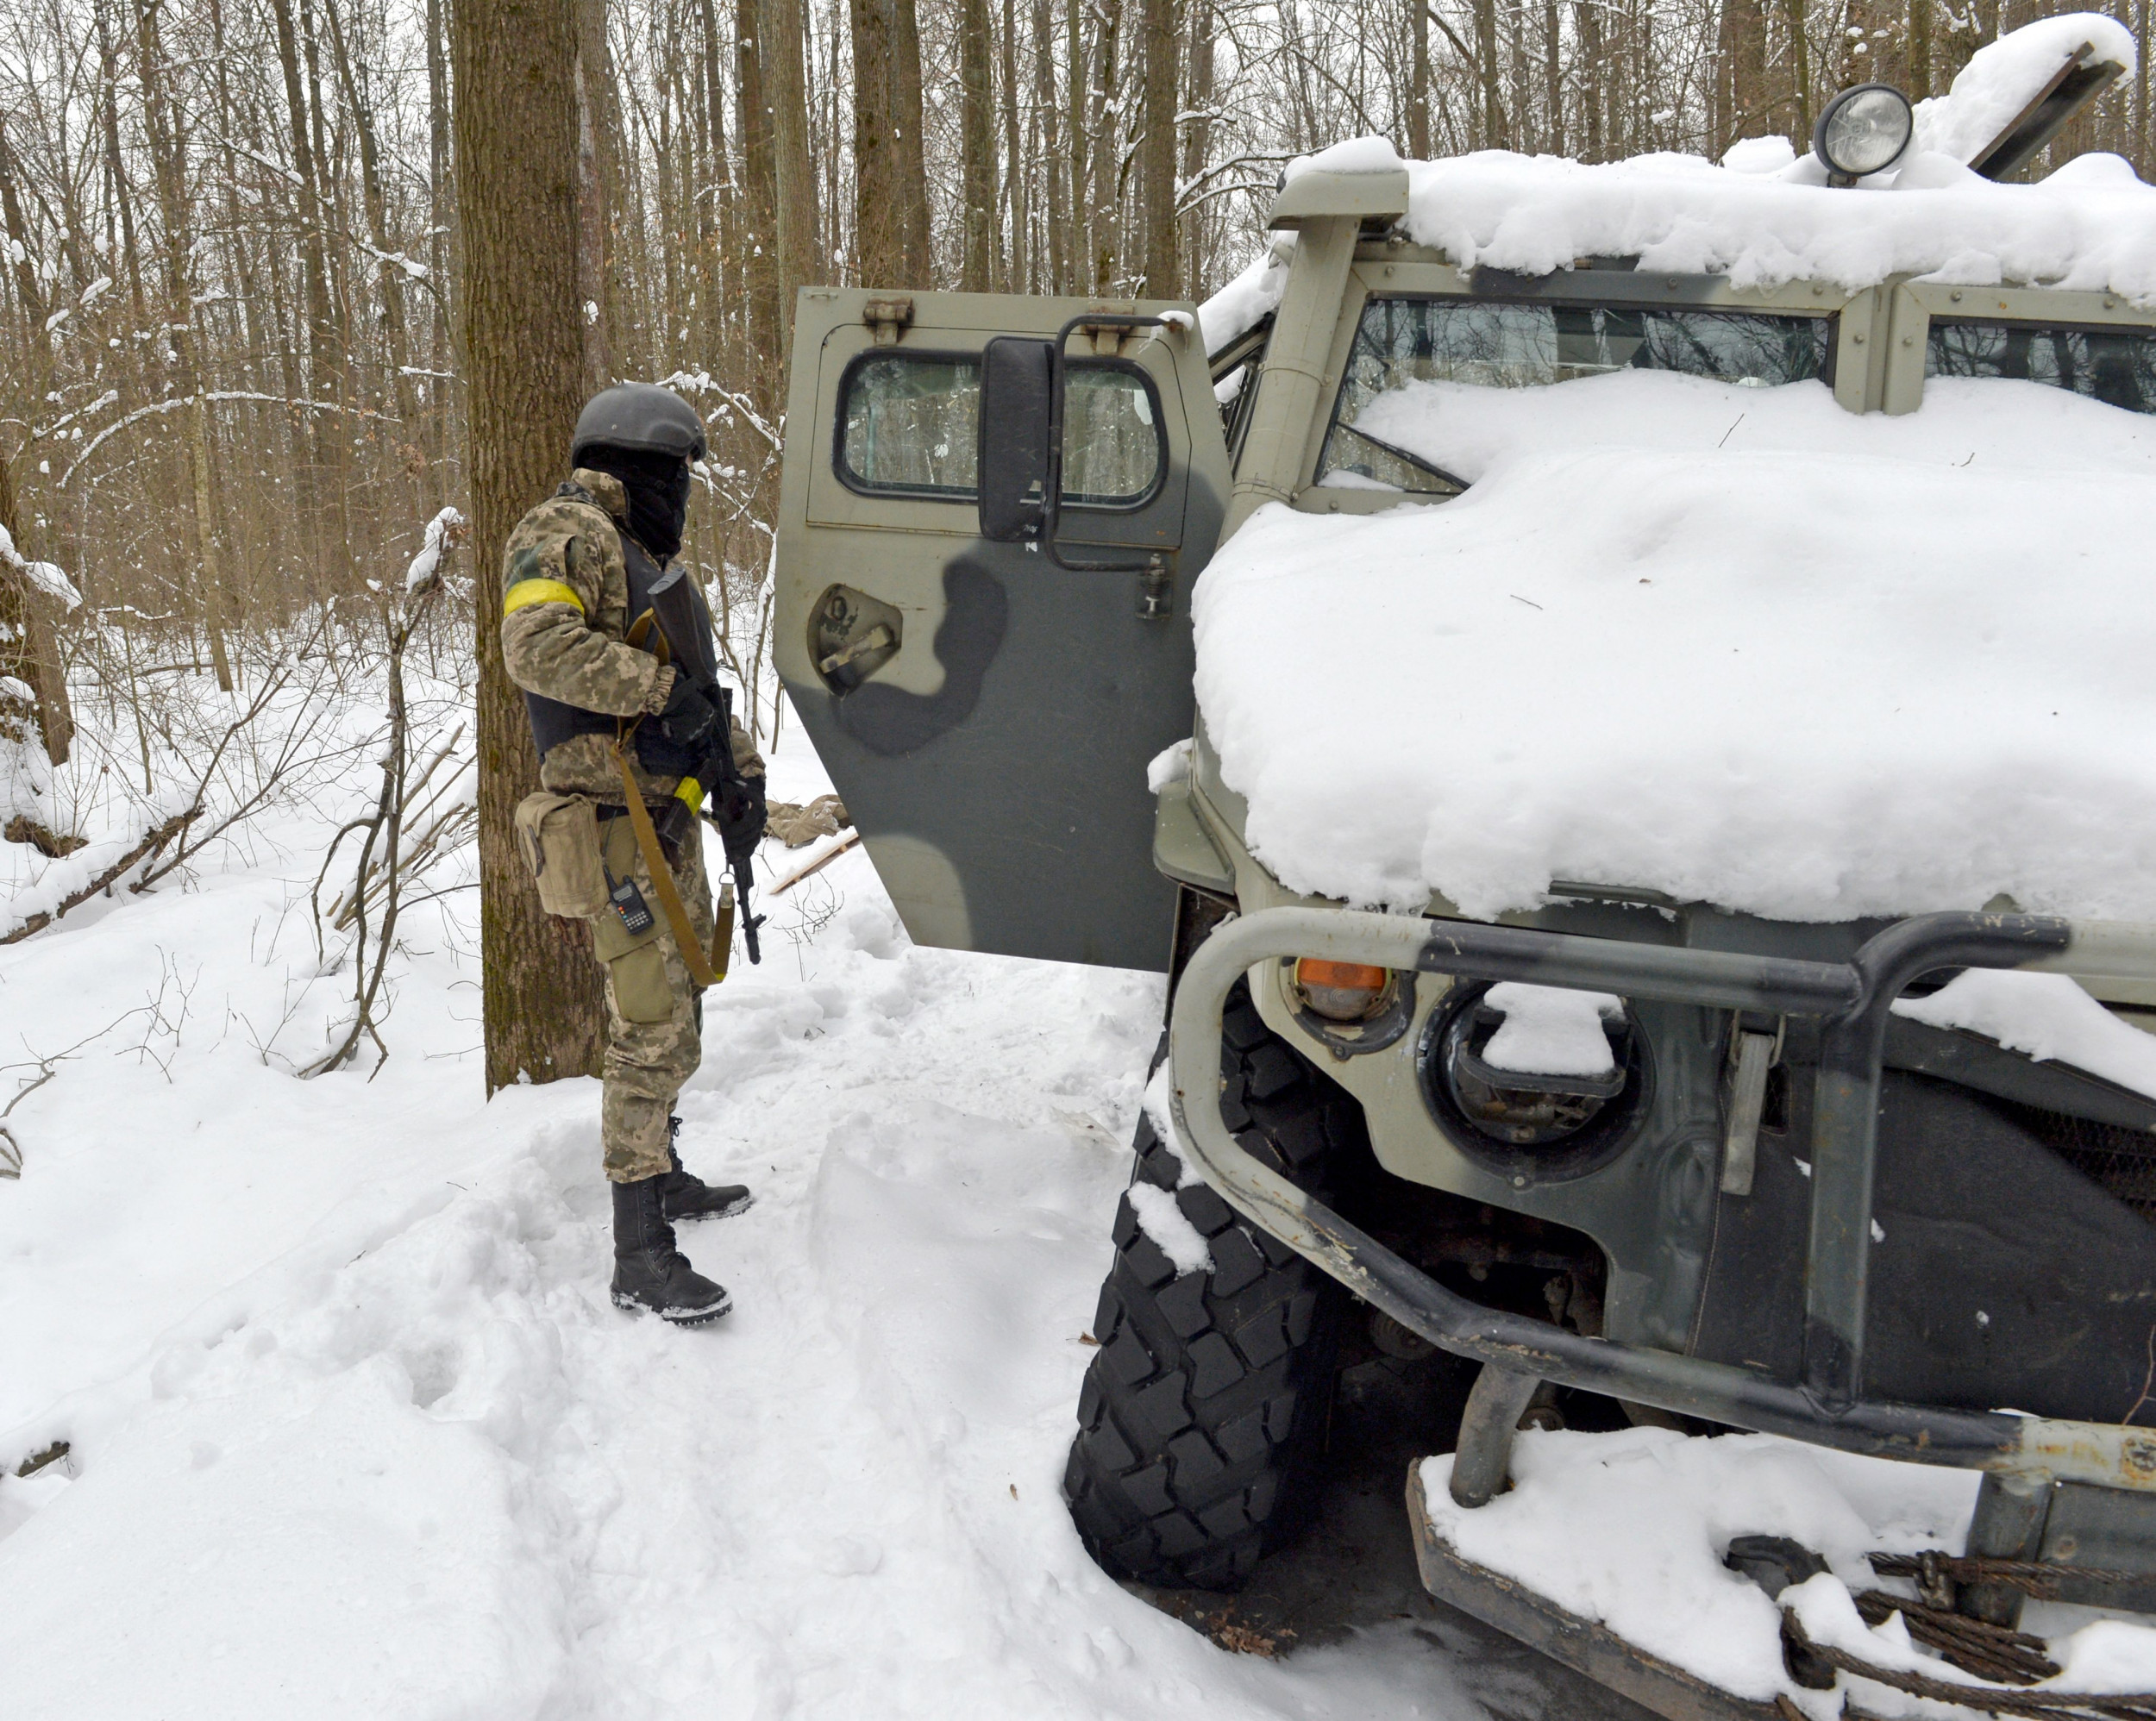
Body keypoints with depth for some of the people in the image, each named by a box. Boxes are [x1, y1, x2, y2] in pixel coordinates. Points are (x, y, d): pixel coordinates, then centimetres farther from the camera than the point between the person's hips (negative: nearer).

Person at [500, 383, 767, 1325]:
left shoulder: (648, 559, 22)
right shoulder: (566, 533, -8)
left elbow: (698, 688, 21)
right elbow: (537, 644, -26)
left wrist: (740, 771, 6)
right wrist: (659, 689, -23)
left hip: (671, 818, 10)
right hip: (614, 823, -10)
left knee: (676, 1008, 19)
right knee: (651, 1025, -12)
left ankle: (660, 1176, 35)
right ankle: (640, 1254, -8)